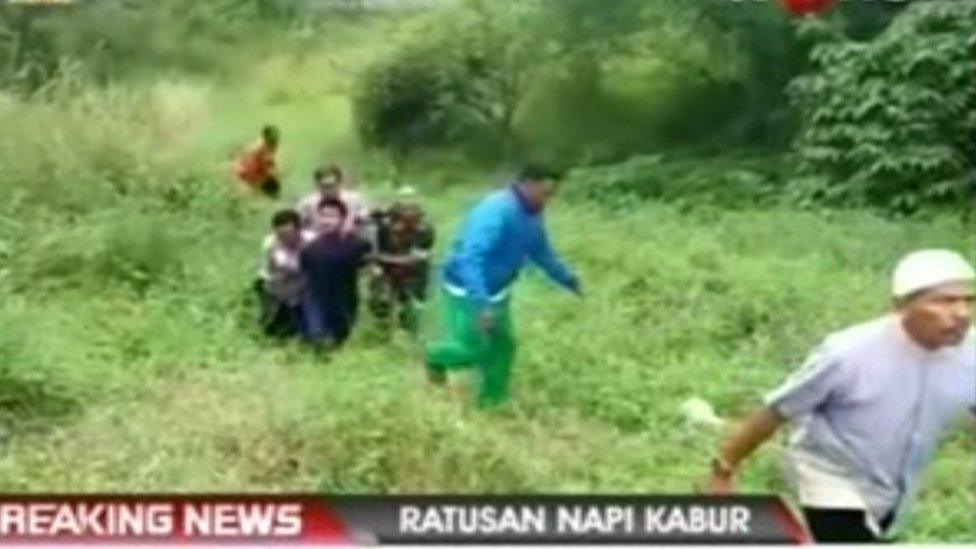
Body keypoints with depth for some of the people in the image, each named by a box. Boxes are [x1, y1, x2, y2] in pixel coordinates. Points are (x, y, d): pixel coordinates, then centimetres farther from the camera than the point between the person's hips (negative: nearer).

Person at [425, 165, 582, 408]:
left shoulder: (531, 215, -2)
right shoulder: (496, 211, -32)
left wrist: (567, 278, 18)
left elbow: (541, 251, 18)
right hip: (467, 291, -9)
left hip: (495, 292, 9)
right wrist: (481, 304, -48)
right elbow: (469, 258, -40)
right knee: (474, 349, -5)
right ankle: (436, 357, 27)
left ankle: (491, 401, 26)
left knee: (503, 346, 10)